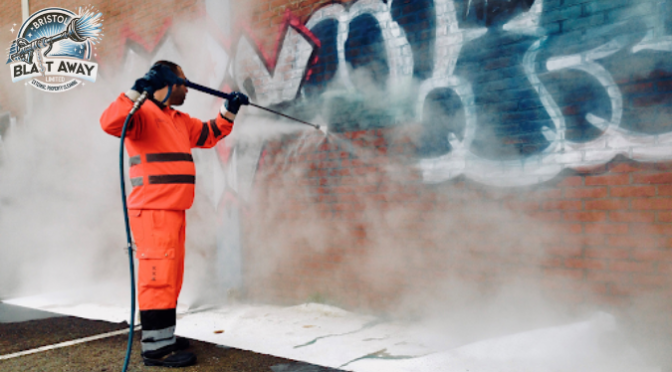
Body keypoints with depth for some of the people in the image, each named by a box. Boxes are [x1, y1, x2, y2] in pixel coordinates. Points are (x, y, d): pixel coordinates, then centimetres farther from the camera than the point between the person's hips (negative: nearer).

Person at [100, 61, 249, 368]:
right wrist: (138, 92, -35)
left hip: (173, 211, 10)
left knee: (169, 278, 16)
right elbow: (110, 123, -26)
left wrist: (229, 111, 19)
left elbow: (209, 135, 30)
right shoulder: (144, 113, -8)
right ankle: (155, 348, -2)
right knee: (158, 276, -8)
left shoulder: (179, 120, 20)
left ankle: (164, 338, 27)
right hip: (152, 212, -10)